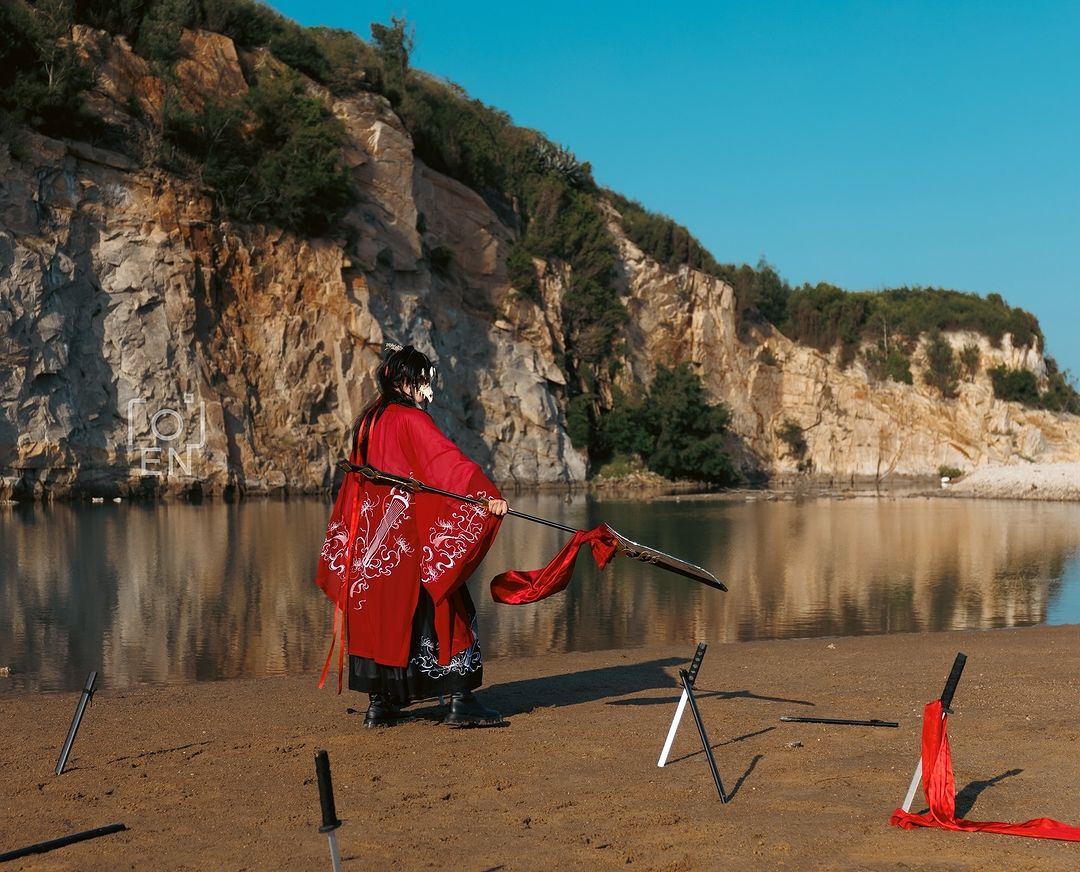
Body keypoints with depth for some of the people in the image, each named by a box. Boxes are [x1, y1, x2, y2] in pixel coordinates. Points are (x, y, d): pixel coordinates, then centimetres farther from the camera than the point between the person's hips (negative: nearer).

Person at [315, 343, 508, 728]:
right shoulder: (410, 420, -11)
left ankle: (379, 704, 13)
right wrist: (487, 495, -35)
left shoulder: (367, 422, 13)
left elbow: (353, 480, 21)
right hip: (411, 536, -8)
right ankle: (459, 701, -2)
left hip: (370, 538, 8)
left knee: (380, 613, 10)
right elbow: (448, 461, -25)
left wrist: (349, 536, 30)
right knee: (440, 610, -2)